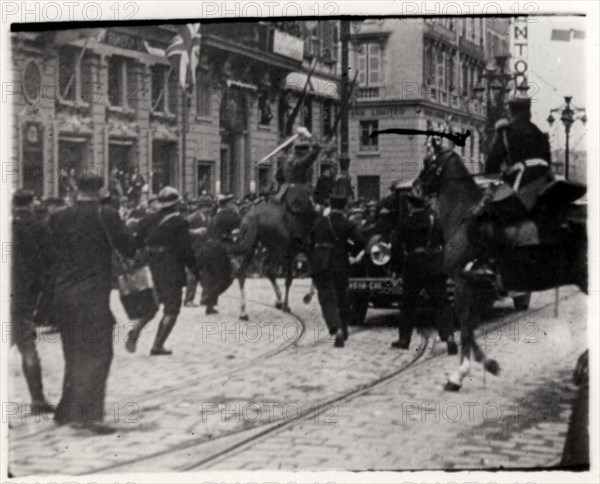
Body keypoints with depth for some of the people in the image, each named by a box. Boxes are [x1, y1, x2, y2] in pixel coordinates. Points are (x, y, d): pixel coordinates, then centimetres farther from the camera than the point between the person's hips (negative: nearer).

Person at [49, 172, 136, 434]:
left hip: (62, 295, 6)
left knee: (74, 356, 17)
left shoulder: (58, 217, 4)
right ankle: (87, 414, -11)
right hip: (93, 295, -6)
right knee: (97, 355, -2)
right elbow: (130, 249, -4)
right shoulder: (105, 215, -9)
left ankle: (67, 412, 22)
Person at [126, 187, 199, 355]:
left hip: (150, 270, 5)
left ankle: (135, 331, -5)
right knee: (171, 310, 4)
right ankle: (157, 346, -4)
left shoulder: (148, 220, 8)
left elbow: (137, 243, 6)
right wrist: (196, 270, 2)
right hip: (171, 270, -5)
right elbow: (185, 251, -8)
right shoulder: (179, 223, -7)